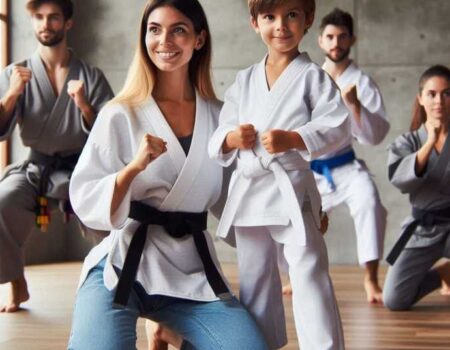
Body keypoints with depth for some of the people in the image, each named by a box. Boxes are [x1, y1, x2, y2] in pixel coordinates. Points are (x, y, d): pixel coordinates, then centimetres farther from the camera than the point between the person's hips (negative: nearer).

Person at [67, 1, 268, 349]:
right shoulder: (121, 114, -3)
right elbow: (85, 203, -8)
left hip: (192, 271, 4)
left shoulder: (219, 117, 6)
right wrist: (134, 167, -23)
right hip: (123, 265, -3)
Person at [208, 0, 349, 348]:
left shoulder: (312, 77, -4)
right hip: (248, 190, 5)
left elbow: (337, 126, -12)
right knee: (254, 278, 15)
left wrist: (292, 139, -24)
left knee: (309, 273, -9)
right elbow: (221, 131, 11)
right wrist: (231, 138, -11)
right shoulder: (244, 81, 10)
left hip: (292, 188, -5)